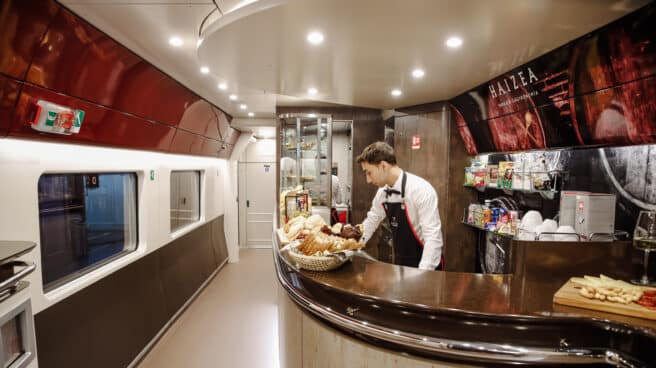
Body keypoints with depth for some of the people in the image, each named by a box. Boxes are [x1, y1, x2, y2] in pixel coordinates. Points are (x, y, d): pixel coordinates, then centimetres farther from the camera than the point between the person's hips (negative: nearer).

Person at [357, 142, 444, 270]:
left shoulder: (421, 190, -23)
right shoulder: (382, 192, -2)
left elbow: (433, 237, -24)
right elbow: (371, 222, 12)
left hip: (425, 267, -6)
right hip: (400, 264, 6)